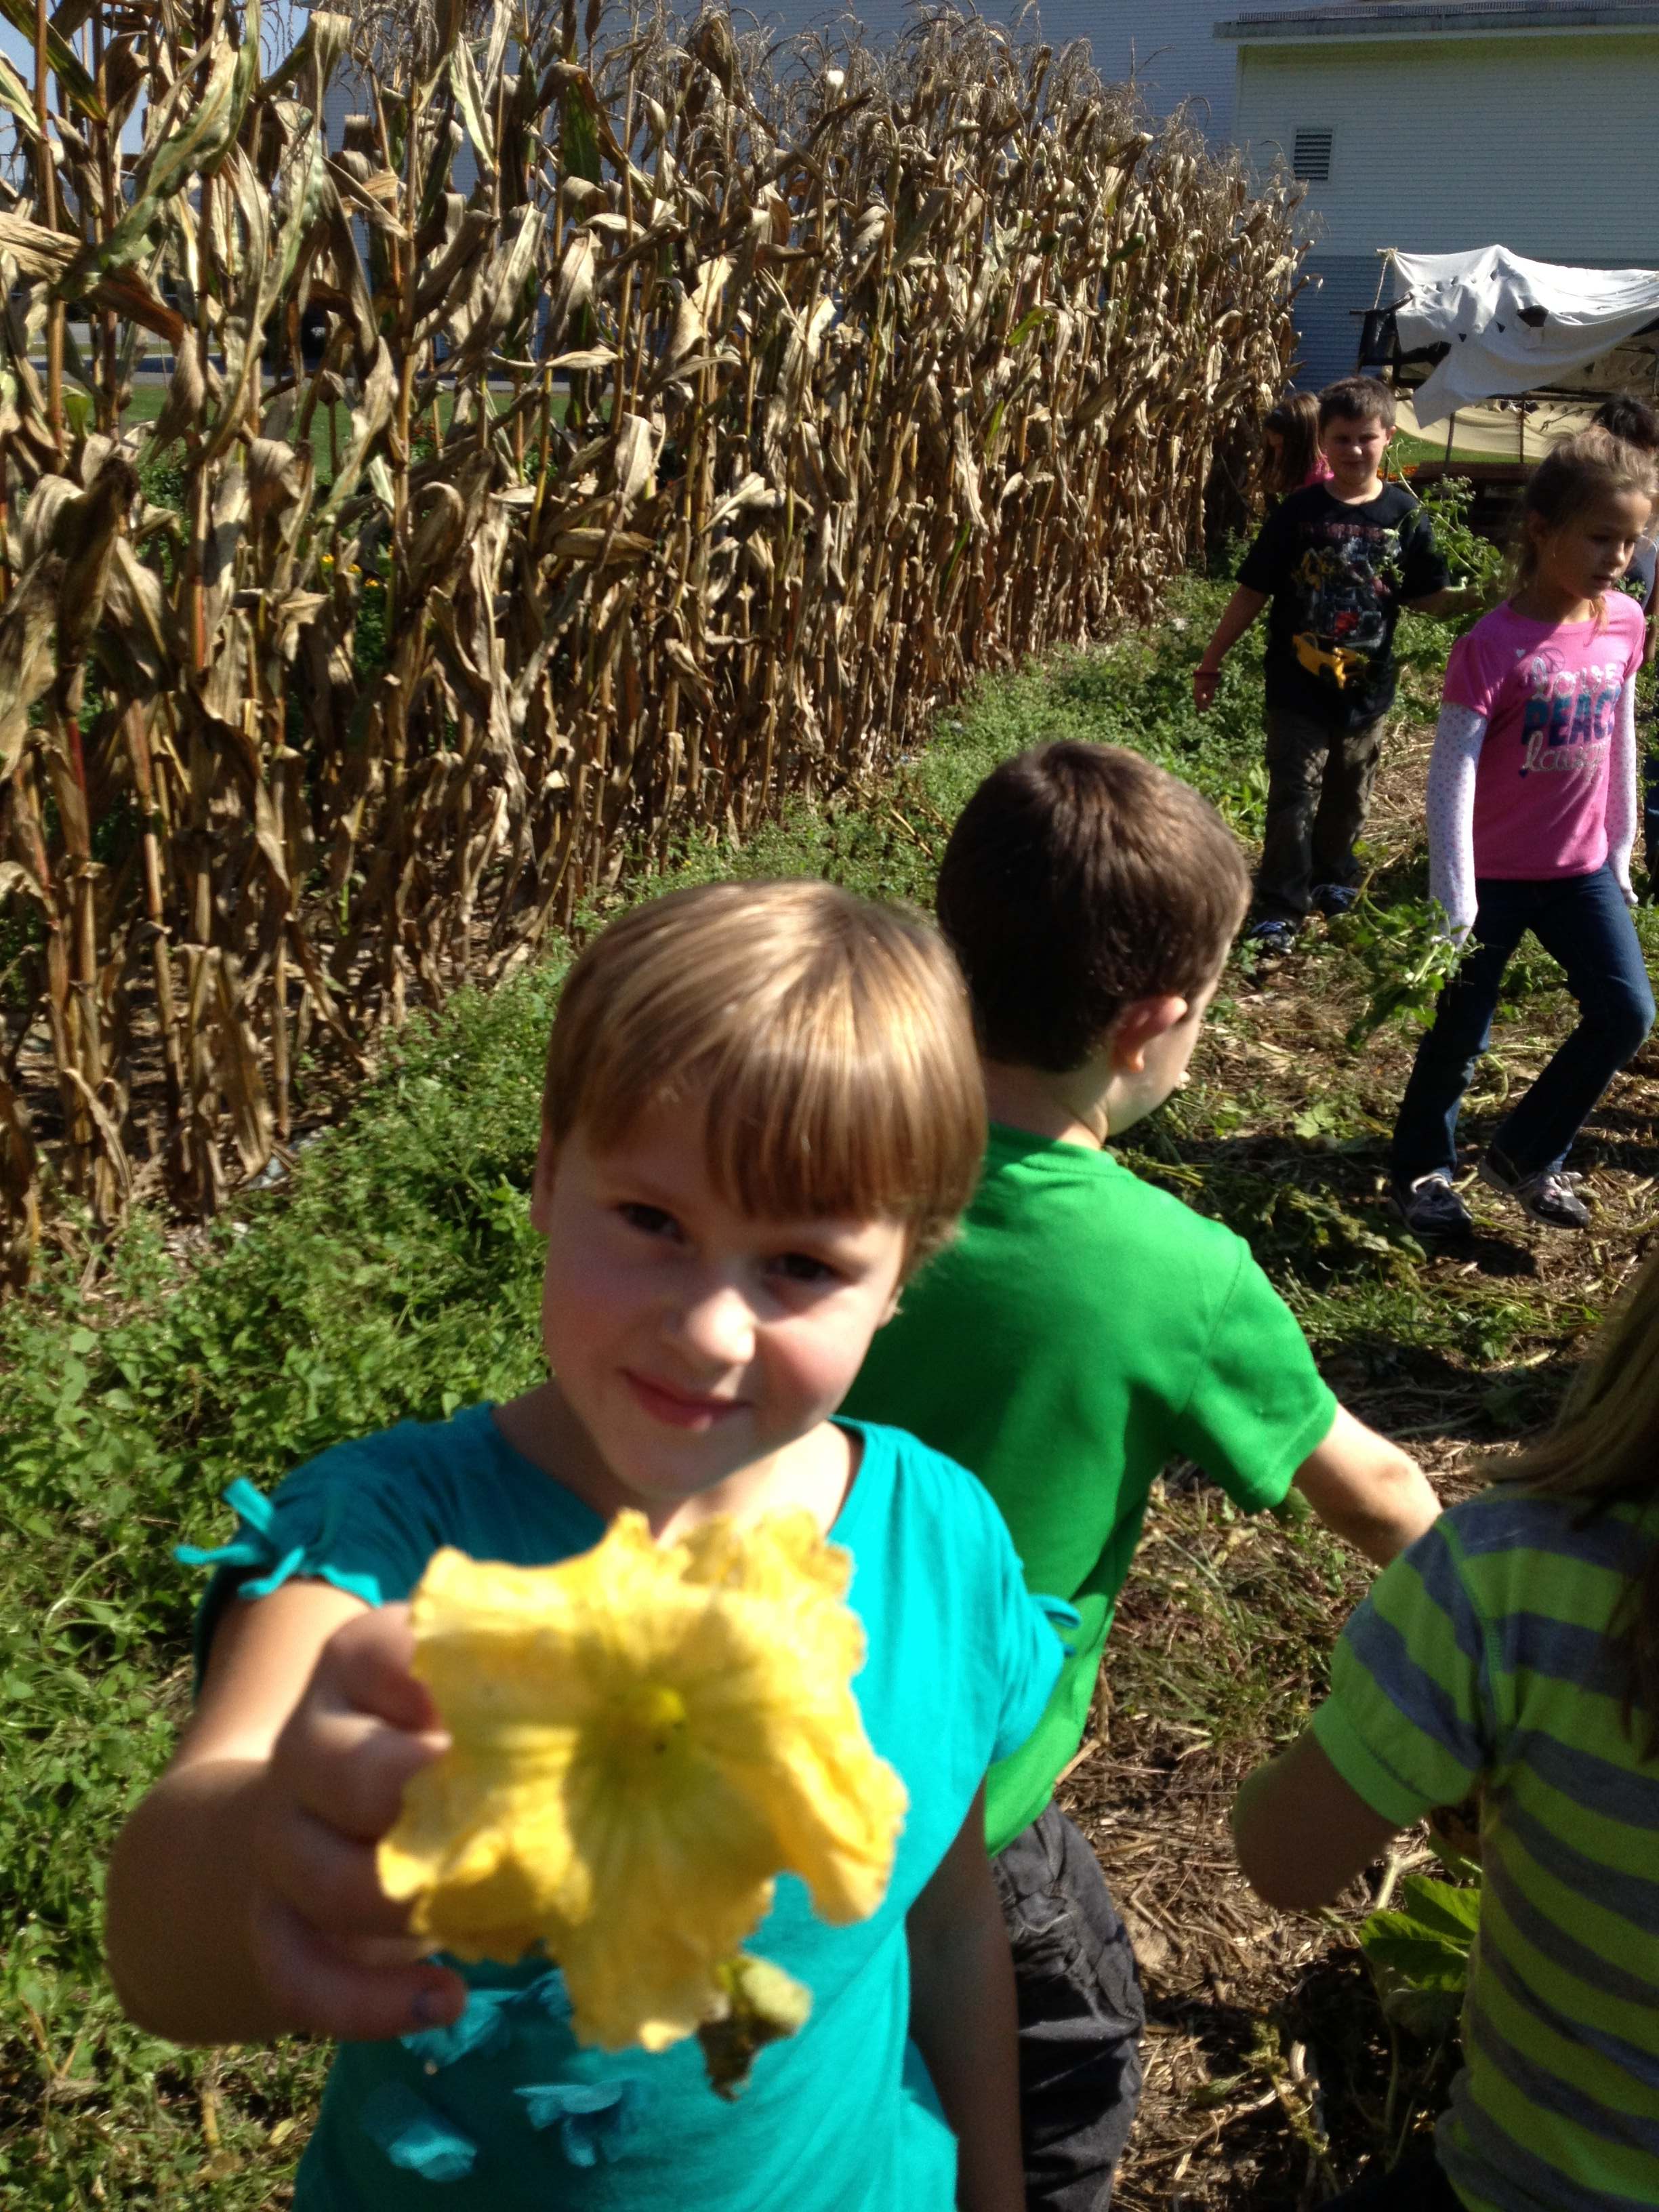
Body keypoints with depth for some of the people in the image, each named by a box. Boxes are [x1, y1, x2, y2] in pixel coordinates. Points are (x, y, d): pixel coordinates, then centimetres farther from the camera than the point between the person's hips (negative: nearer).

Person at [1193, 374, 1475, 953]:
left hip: (1366, 688, 3)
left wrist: (1479, 597, -14)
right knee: (1294, 797, -5)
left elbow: (1425, 597, 4)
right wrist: (1212, 660, -1)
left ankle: (1333, 878, 39)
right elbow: (1252, 592, -3)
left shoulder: (1404, 514, -2)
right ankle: (1280, 908, 2)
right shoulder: (1299, 512, -8)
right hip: (1297, 687, -3)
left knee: (1348, 796, 17)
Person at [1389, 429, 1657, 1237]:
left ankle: (1526, 1154, 19)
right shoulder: (1495, 646, -19)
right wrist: (1455, 899, -21)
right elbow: (1451, 775, -20)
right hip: (1495, 872, -5)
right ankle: (1422, 1166, 29)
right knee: (1461, 1031, 6)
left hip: (1582, 867, 5)